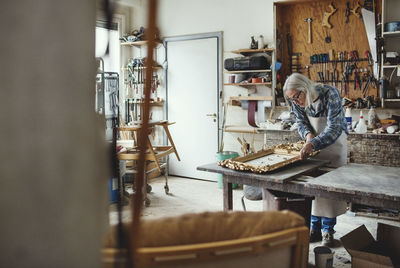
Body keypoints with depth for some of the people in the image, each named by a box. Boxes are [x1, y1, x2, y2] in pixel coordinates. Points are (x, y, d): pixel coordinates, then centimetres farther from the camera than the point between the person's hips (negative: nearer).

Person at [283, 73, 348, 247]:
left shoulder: (329, 94, -29)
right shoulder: (297, 102, -13)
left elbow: (334, 129, -33)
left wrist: (313, 144, -46)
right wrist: (308, 134, -19)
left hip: (335, 141, -4)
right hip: (314, 143, 5)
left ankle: (328, 230, 7)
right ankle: (315, 228, 13)